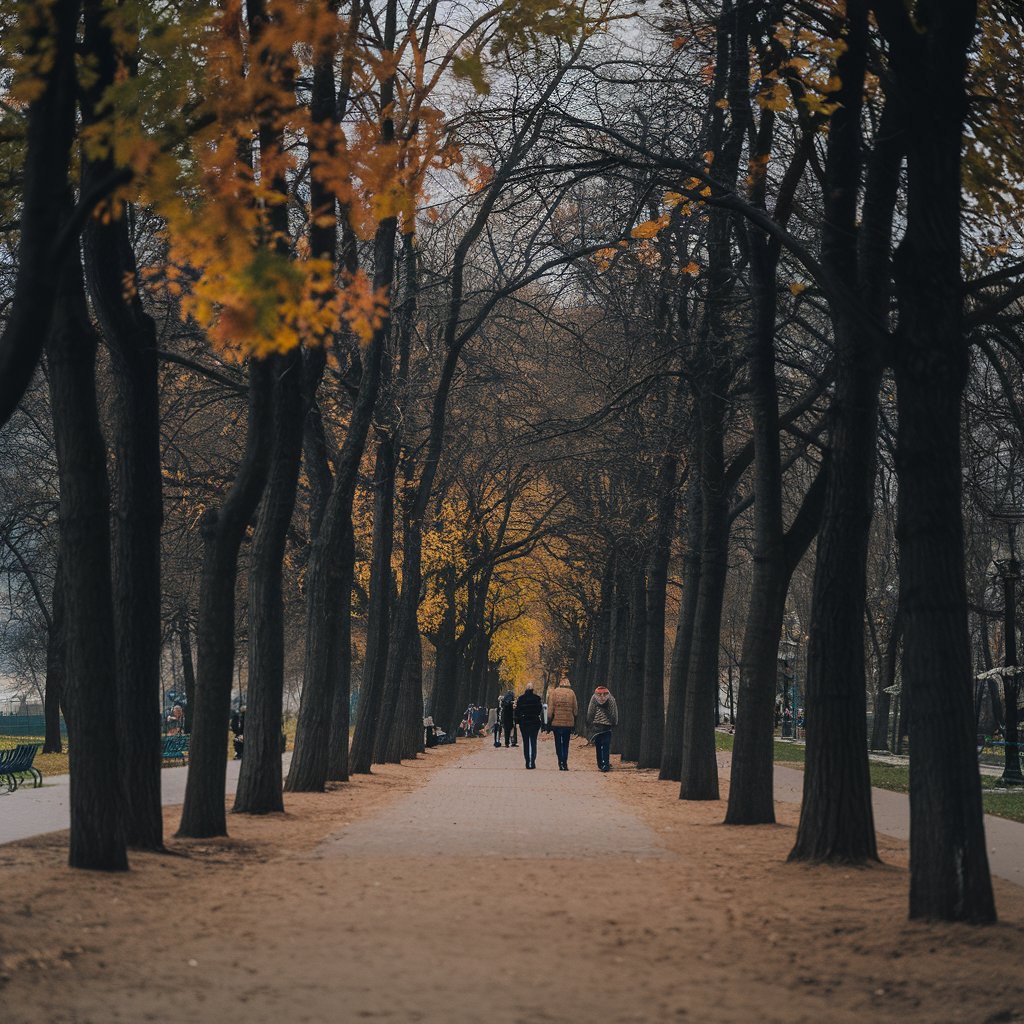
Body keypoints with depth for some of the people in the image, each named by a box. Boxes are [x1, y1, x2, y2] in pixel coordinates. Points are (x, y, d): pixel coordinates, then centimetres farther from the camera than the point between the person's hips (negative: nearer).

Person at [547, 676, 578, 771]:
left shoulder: (554, 693, -4)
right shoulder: (571, 693, -1)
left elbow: (550, 710, -4)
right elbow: (575, 710, 2)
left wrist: (549, 722, 2)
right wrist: (574, 724, 10)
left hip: (556, 723, -1)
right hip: (568, 723, 1)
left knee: (558, 744, 8)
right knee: (566, 744, 9)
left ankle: (561, 762, 0)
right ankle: (565, 762, -2)